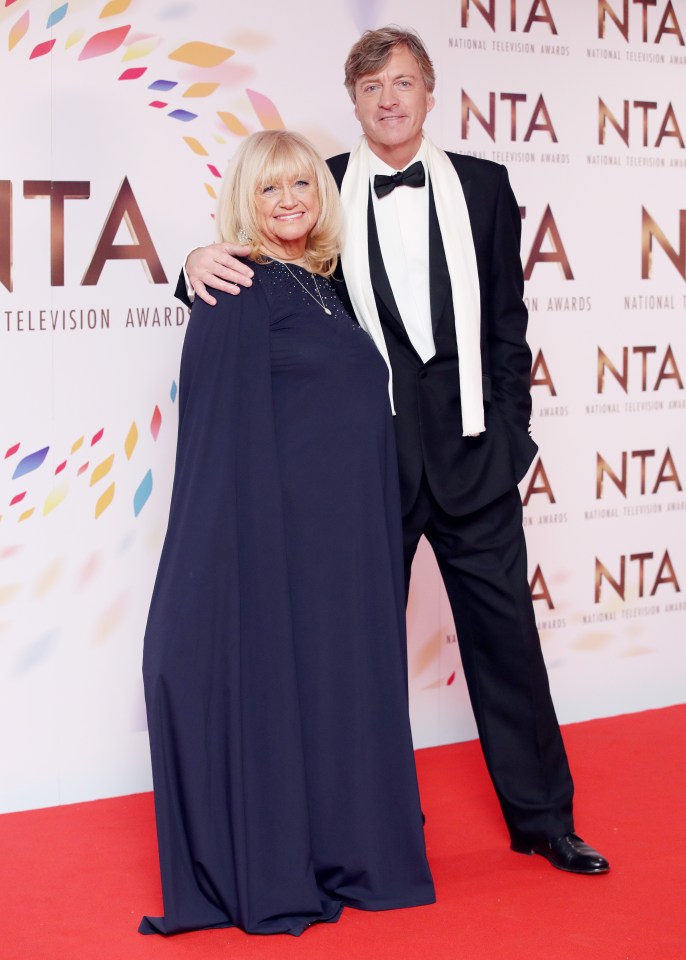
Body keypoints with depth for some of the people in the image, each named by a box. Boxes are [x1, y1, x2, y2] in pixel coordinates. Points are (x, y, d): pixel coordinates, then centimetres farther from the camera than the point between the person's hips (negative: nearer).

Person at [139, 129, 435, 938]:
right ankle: (272, 877, 12)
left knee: (342, 678, 14)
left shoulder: (319, 287, 14)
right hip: (281, 528, -8)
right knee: (276, 680, 0)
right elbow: (226, 433, -14)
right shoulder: (240, 295, -11)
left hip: (346, 531, 8)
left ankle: (343, 853, 26)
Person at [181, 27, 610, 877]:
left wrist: (509, 431, 2)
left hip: (469, 453, 1)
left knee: (505, 630, 6)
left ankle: (543, 818, 21)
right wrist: (203, 262, -18)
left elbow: (506, 320, 7)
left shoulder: (482, 186, 7)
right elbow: (264, 279, 4)